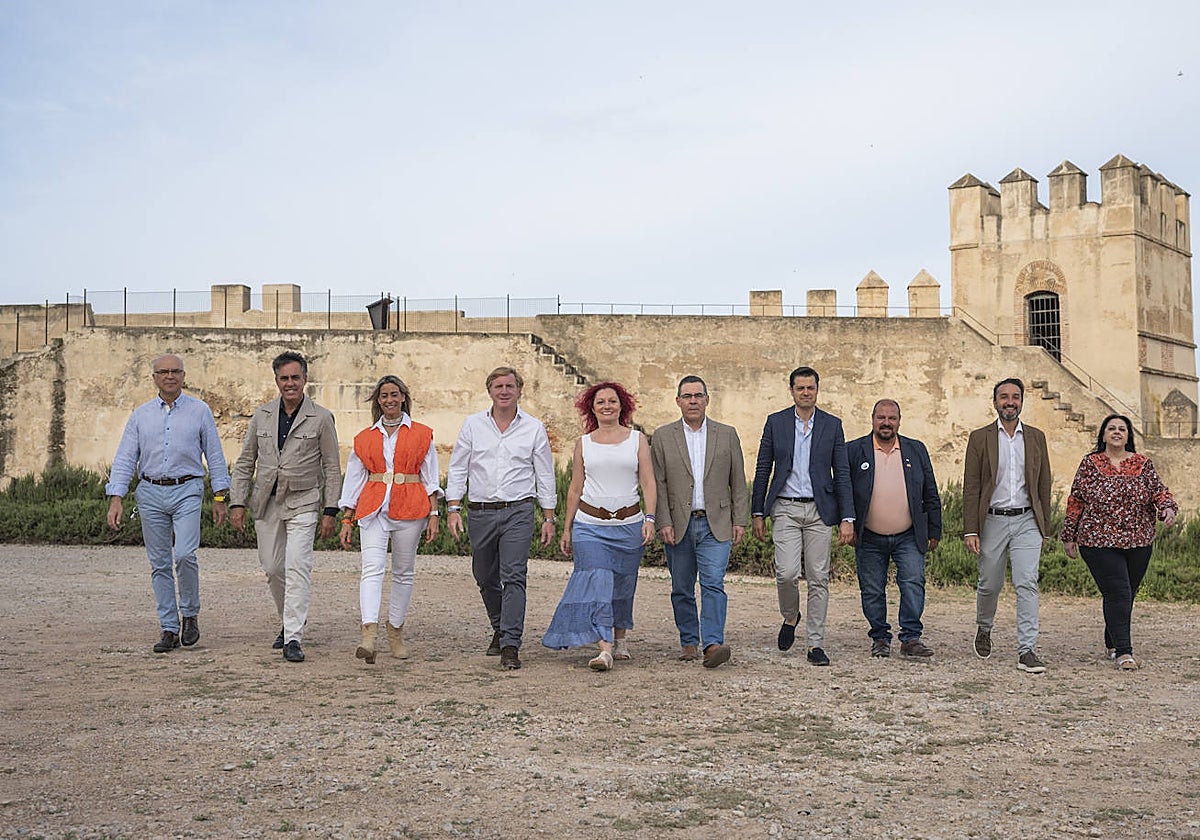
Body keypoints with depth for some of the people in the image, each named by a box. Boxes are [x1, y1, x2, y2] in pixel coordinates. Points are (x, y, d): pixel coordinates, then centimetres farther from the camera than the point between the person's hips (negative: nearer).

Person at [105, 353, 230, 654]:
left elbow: (214, 455, 6)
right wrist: (116, 499, -4)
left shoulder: (200, 411, 4)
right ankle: (169, 629, 12)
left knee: (184, 555, -18)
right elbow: (125, 459, 6)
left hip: (186, 491, -2)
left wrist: (220, 497, 2)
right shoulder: (141, 415, 9)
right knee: (159, 564, 5)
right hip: (150, 494, 3)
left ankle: (190, 614, 5)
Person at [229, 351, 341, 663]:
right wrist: (237, 503, 3)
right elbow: (245, 462, 11)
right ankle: (289, 619, 33)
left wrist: (330, 510, -5)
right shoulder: (262, 415, 8)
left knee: (298, 567, -13)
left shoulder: (321, 418, -1)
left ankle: (293, 639, -12)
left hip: (302, 502, -4)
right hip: (266, 502, 4)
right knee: (272, 567, 10)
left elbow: (332, 468, 0)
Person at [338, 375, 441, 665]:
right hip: (373, 509, 0)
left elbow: (431, 478, 7)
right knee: (372, 568, -17)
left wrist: (433, 514, -2)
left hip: (410, 509, 0)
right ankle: (369, 635, -27)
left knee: (403, 573, 7)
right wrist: (346, 521, 9)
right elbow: (354, 480, 13)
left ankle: (395, 632, 22)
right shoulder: (365, 438, 12)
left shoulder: (421, 434, 7)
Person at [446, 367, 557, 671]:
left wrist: (549, 518, 4)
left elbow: (545, 475, 7)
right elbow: (457, 469, 7)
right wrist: (453, 509, -2)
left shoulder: (534, 428, 4)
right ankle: (500, 630, 35)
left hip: (517, 512, -3)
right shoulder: (472, 425, 6)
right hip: (480, 512, 3)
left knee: (514, 577, -12)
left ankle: (510, 646, -13)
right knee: (485, 579, 13)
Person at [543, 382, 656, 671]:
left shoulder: (637, 439, 6)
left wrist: (650, 519, -9)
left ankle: (620, 638, 30)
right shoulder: (583, 443, 8)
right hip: (590, 524, 0)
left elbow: (648, 483, 3)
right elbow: (575, 488, 11)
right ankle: (604, 649, -16)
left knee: (623, 586, 10)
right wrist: (567, 529, 10)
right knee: (597, 584, -12)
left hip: (628, 523, 1)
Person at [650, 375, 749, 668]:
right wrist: (663, 523, -6)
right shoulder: (663, 437, 5)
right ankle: (689, 643, 20)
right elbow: (658, 484, 2)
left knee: (713, 583, -13)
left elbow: (738, 482, 8)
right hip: (678, 526, 1)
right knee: (681, 589, 8)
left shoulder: (727, 434, 8)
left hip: (715, 524, -1)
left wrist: (740, 521, 2)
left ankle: (712, 644, -18)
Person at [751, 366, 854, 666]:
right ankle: (790, 617, 18)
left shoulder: (832, 425, 5)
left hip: (819, 509, 1)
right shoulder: (776, 422, 5)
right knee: (787, 573, -12)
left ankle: (815, 644, 10)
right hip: (786, 508, 0)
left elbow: (842, 473, 4)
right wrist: (757, 513, 4)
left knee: (818, 579, 1)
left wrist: (846, 518, -3)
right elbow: (763, 470, 8)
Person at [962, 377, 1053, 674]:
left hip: (1026, 520, 1)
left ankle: (1026, 651, -7)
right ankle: (984, 629, 38)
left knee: (1027, 584, -10)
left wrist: (1045, 528, 9)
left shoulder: (1036, 437, 9)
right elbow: (971, 487, -1)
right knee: (989, 585, 10)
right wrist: (970, 530, -7)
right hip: (993, 520, -1)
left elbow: (1043, 485, 11)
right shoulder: (980, 438, 2)